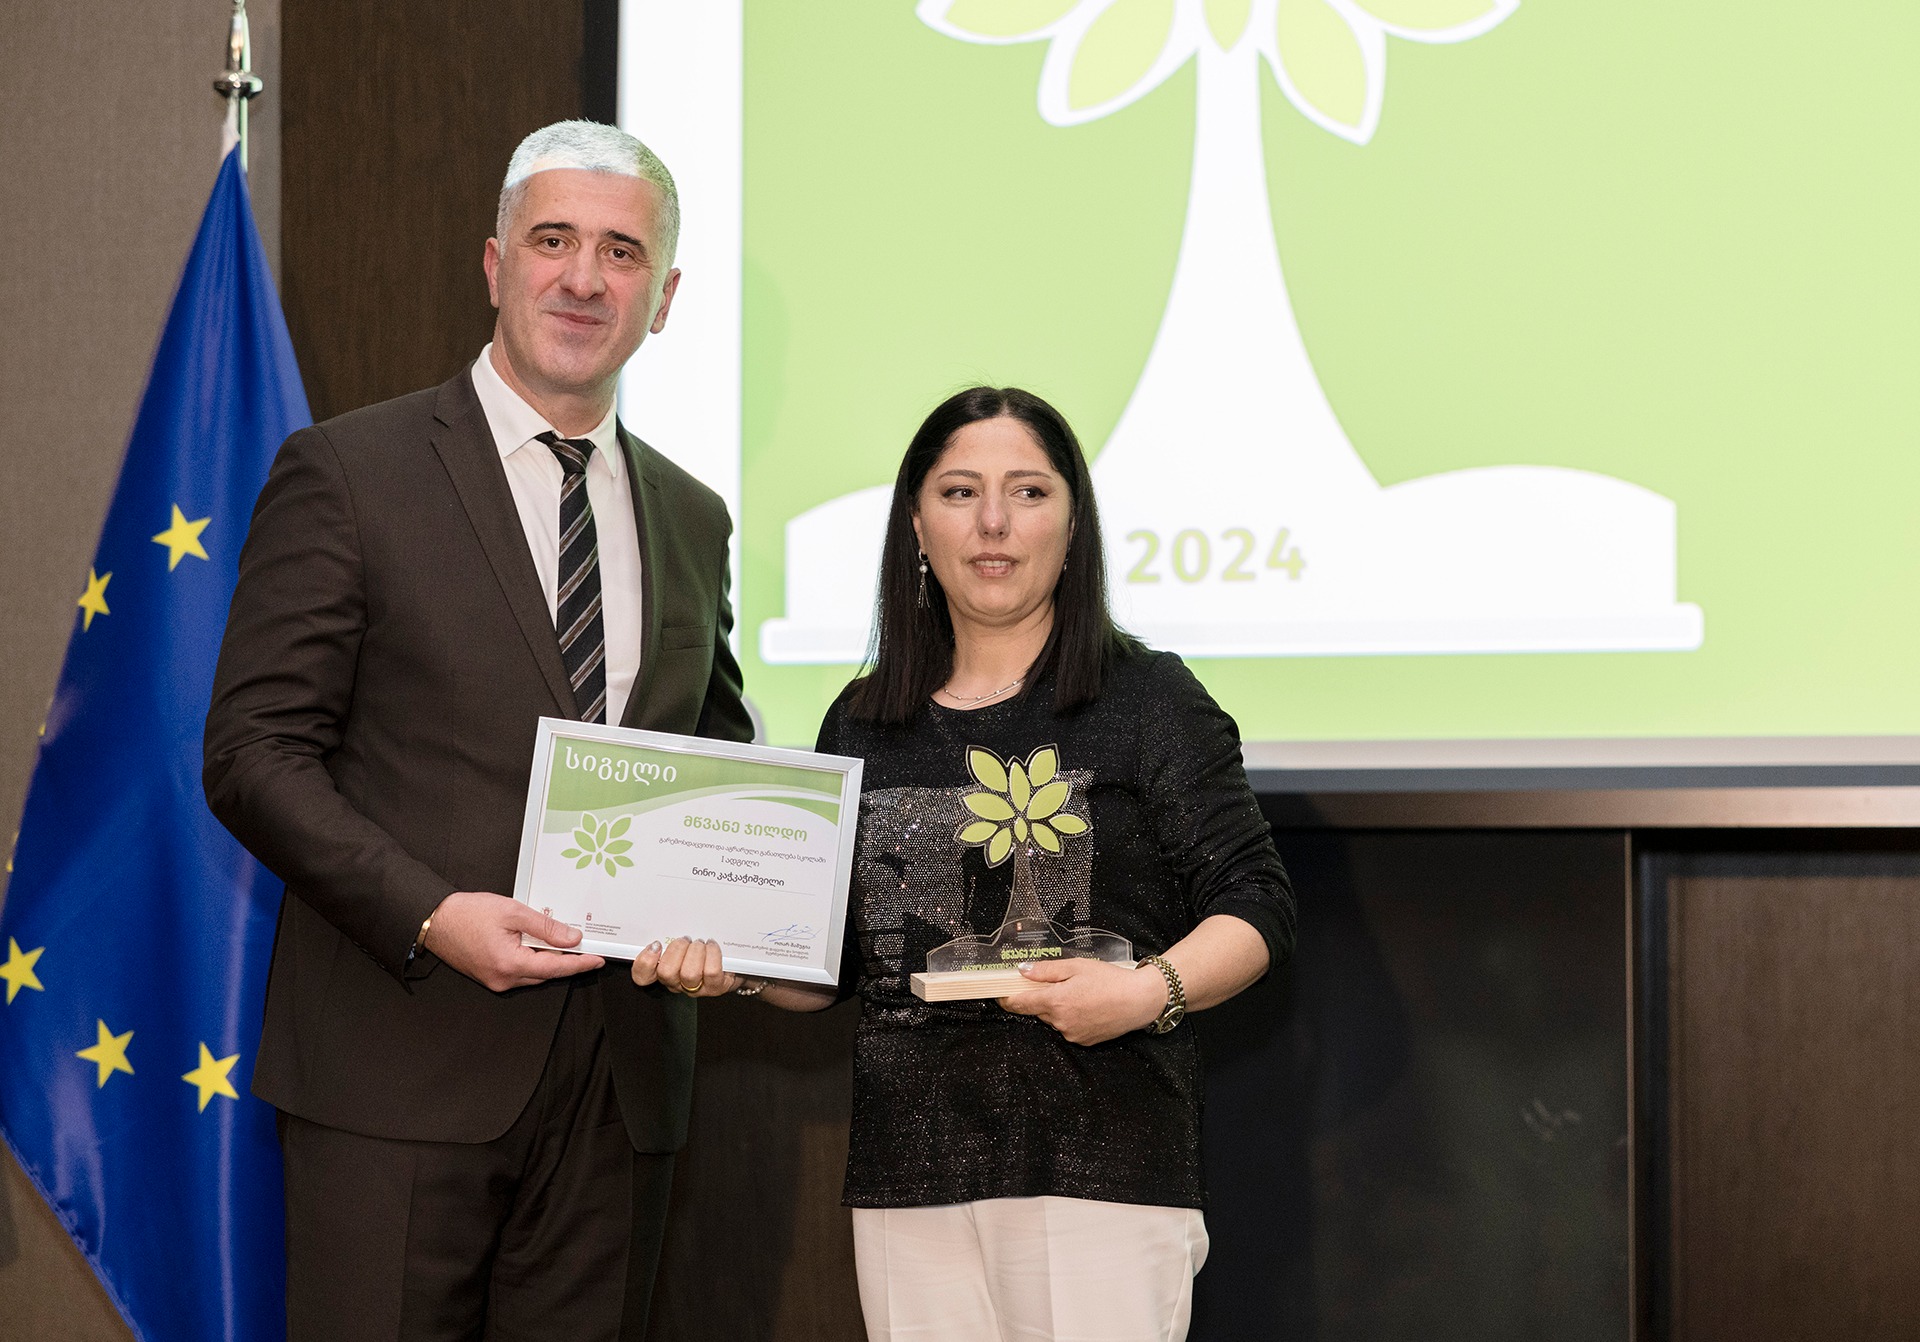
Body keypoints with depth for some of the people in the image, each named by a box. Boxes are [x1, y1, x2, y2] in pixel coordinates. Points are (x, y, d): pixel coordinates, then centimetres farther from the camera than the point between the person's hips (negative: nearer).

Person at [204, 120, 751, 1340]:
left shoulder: (691, 519, 15)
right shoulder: (347, 474, -2)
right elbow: (255, 751, -6)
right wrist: (431, 914, -19)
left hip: (619, 1083, 5)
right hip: (402, 1067, -4)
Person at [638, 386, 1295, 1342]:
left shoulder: (1151, 701, 2)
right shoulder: (862, 725, 14)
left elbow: (1255, 905, -2)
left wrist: (1151, 989, -18)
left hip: (1099, 1162, -4)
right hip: (908, 1172, 4)